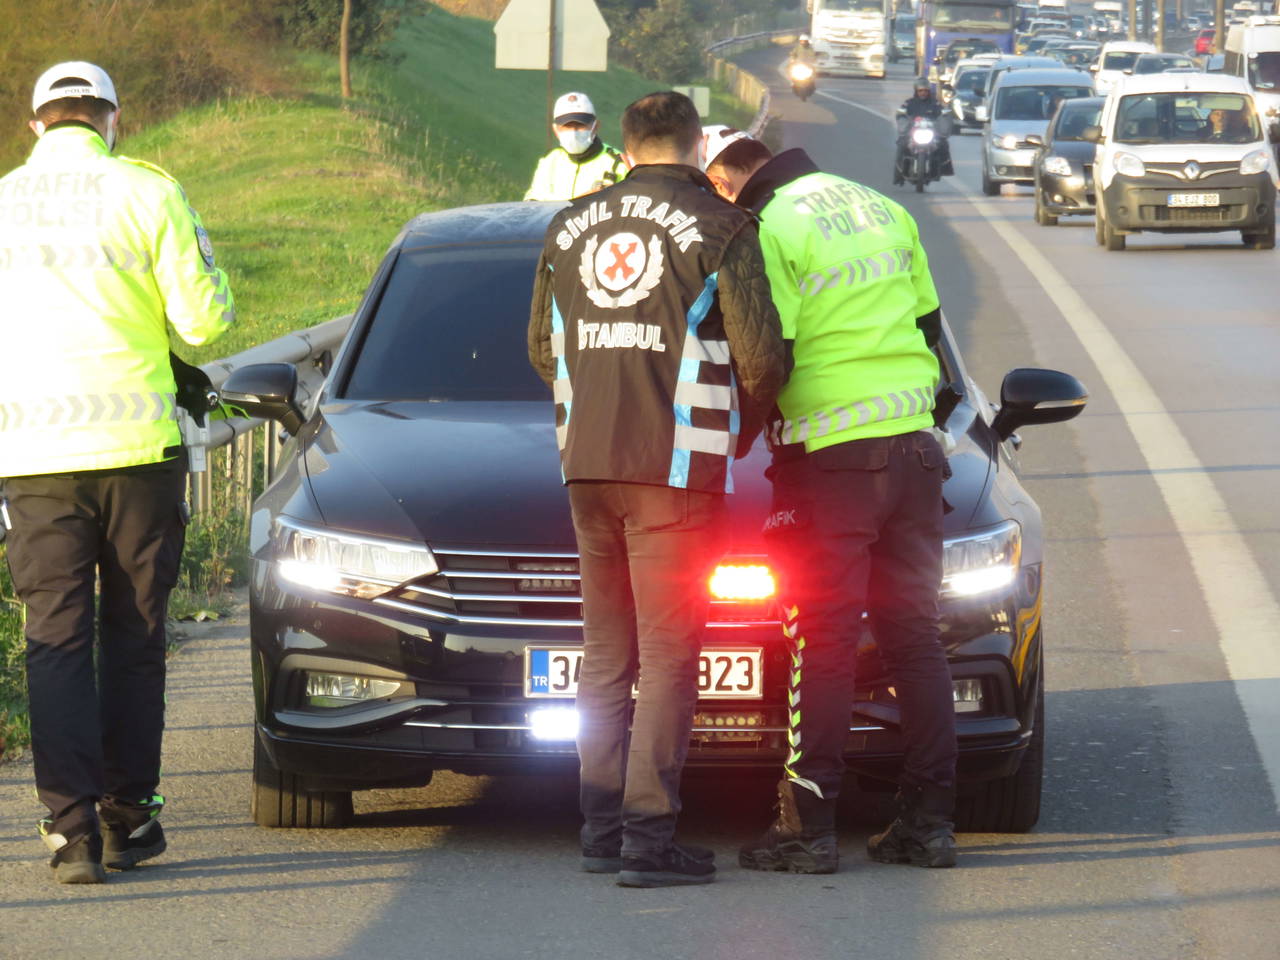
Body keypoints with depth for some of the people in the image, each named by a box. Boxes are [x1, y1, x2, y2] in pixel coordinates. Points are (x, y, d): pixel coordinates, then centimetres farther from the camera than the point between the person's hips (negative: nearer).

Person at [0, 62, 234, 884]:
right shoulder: (147, 192, -3)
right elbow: (202, 319, -5)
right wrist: (210, 282, 18)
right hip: (137, 444, -1)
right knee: (133, 637, 11)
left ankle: (73, 826, -7)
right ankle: (129, 816, 14)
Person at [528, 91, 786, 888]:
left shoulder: (572, 226, 11)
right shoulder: (720, 230, -5)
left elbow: (544, 349, 17)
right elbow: (761, 356, -7)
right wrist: (742, 428, 11)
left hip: (587, 465, 5)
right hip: (676, 471, -5)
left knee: (607, 653, 13)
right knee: (668, 657, -4)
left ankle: (601, 829, 14)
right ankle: (648, 837, -8)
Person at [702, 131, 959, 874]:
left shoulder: (772, 232, -8)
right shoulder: (883, 210, 14)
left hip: (832, 453, -6)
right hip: (914, 443, 6)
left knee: (822, 643, -2)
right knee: (915, 633, 10)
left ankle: (809, 826, -2)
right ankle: (930, 820, 9)